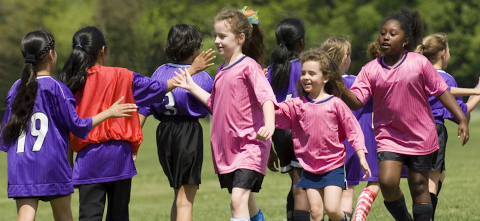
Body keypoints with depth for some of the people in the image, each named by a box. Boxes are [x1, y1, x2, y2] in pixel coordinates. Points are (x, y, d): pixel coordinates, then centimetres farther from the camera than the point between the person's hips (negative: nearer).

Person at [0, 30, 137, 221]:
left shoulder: (16, 89, 7)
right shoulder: (55, 88, -7)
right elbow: (77, 126, -5)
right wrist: (109, 113, 4)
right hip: (52, 163, -2)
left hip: (21, 167, 2)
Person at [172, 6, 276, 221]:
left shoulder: (248, 66, -11)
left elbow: (266, 96, -23)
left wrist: (269, 125, -40)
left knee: (238, 199, -20)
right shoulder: (222, 71, 14)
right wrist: (191, 87, 23)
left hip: (249, 145, -9)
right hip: (226, 147, 9)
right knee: (246, 203, 19)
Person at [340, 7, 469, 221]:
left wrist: (462, 119, -6)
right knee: (387, 183, -15)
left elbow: (441, 91, -2)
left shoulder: (419, 63, -7)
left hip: (421, 137, -1)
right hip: (389, 137, 1)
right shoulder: (371, 69, -3)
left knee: (419, 187, 6)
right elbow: (356, 101, -9)